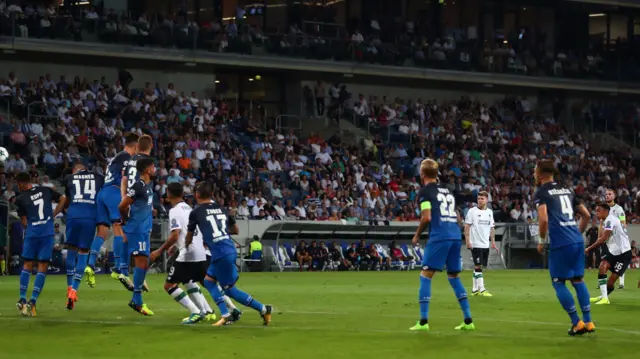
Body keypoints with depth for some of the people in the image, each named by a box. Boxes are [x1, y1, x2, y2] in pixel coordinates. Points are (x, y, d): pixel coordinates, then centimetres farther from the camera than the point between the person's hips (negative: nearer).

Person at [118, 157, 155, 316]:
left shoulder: (149, 184, 12)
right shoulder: (138, 186, -18)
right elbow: (122, 206, -17)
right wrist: (127, 220, -2)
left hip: (144, 231, 10)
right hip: (136, 230, -10)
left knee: (144, 264, 11)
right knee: (141, 262, -11)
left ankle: (136, 299, 17)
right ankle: (137, 300, -9)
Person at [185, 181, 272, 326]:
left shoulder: (196, 212, 0)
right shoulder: (221, 209, 17)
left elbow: (189, 238, 14)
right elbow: (235, 230, 27)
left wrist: (186, 245, 37)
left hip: (220, 253, -7)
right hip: (230, 250, 7)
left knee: (229, 289, 5)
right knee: (209, 281, 19)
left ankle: (263, 309, 2)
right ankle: (225, 315, 10)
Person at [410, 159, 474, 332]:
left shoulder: (425, 191, 0)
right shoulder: (447, 191, 21)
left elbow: (427, 217, -10)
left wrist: (417, 235, 3)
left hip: (439, 237, -7)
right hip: (455, 236, 7)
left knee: (425, 276, -1)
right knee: (454, 277, 15)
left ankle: (423, 321, -8)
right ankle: (468, 321, 10)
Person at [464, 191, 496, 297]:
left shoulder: (489, 212, 11)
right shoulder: (472, 211, -6)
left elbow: (492, 228, 18)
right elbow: (467, 227, -7)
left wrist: (493, 241, 12)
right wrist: (467, 241, -14)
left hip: (486, 244, 6)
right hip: (476, 244, -6)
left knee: (478, 267, 9)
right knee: (478, 266, -9)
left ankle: (475, 289, 14)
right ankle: (482, 289, -11)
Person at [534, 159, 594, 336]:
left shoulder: (541, 193, -1)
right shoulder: (567, 190, 19)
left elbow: (543, 219, -15)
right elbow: (586, 215, 22)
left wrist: (542, 241, -2)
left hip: (560, 243, -6)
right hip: (577, 241, 6)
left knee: (558, 283, 5)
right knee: (578, 280, 14)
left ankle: (577, 323, 1)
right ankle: (588, 322, 12)